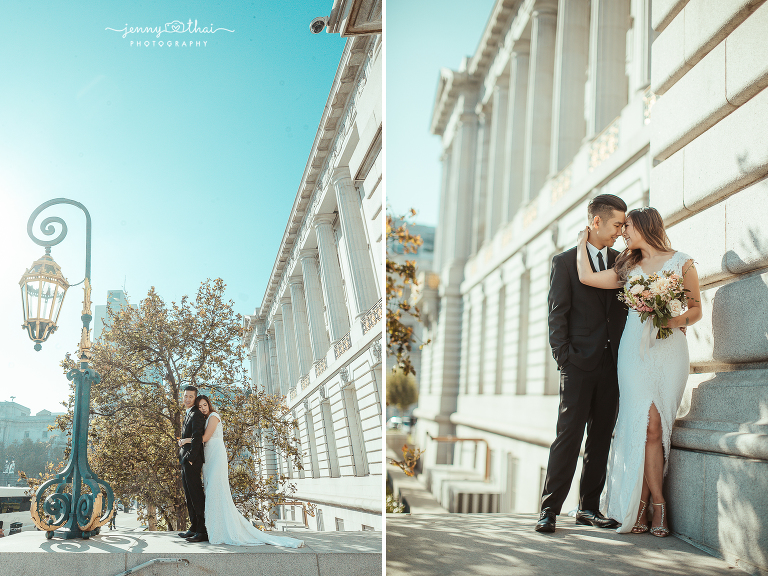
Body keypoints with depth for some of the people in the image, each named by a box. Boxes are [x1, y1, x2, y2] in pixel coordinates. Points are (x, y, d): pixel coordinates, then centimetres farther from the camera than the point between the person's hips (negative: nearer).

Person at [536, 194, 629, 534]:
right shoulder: (565, 261, 1)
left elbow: (627, 307, 14)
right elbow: (557, 314, -2)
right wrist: (563, 356, -10)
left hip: (611, 364, 5)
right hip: (579, 364, -5)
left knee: (601, 438, 7)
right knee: (568, 436, -7)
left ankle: (588, 508, 17)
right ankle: (549, 510, -1)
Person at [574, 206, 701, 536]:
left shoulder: (682, 263, 8)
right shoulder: (629, 269, 18)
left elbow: (696, 309, 6)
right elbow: (586, 276, 6)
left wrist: (677, 320, -14)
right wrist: (582, 243, 19)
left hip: (670, 350, -2)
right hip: (635, 350, 2)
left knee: (650, 428, -6)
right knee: (649, 426, -7)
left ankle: (639, 503, 0)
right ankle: (658, 505, -2)